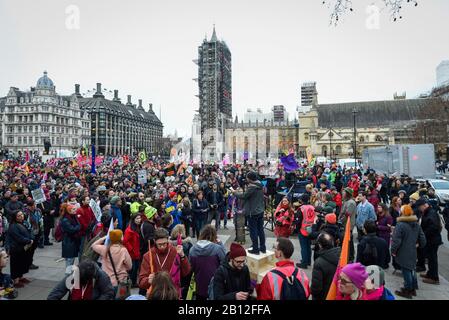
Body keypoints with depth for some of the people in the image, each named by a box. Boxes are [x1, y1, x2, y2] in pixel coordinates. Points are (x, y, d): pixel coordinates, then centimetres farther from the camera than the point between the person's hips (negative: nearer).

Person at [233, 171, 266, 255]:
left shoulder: (252, 186, -21)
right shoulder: (260, 185, 7)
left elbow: (244, 196, -19)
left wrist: (235, 192, -6)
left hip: (253, 212, -8)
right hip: (260, 210, 9)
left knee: (253, 231, 2)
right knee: (260, 229, 15)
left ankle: (255, 249, 9)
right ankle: (263, 248, 23)